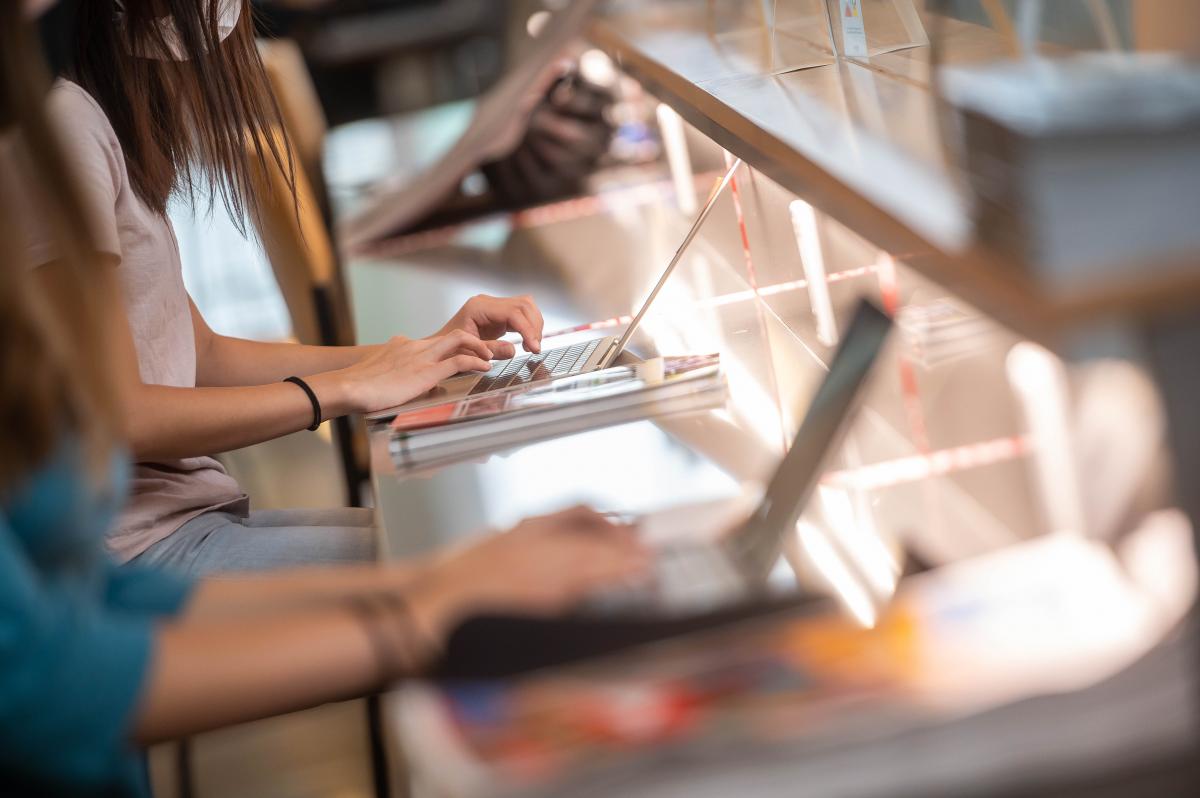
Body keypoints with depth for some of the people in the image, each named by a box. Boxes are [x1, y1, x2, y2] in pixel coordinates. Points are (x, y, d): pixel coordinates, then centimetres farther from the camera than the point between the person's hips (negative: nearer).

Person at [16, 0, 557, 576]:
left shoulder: (115, 119, 17)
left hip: (187, 510, 9)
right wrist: (345, 389, -12)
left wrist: (422, 355, 8)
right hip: (131, 546, -9)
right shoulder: (61, 119, -13)